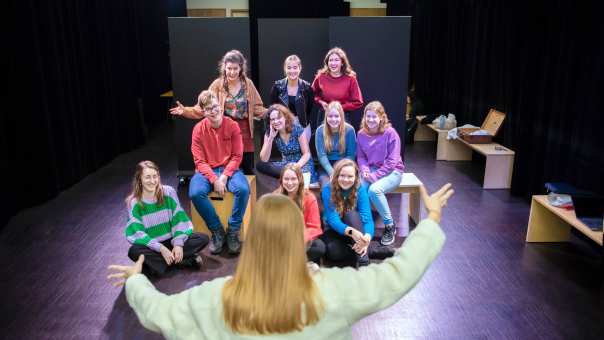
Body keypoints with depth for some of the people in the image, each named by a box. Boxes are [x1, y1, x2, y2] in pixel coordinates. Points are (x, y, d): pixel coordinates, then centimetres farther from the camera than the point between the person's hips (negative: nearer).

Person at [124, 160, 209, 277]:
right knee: (134, 251, -35)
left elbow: (179, 219, -7)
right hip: (151, 245, -2)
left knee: (203, 238, -18)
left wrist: (178, 244, -20)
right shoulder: (134, 202, -12)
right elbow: (137, 232, -15)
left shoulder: (169, 192, -7)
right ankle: (188, 260, -26)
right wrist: (161, 248, -24)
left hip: (171, 240, 2)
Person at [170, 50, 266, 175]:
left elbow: (256, 108, 4)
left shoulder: (248, 84, 0)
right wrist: (185, 110, -18)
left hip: (244, 132, 1)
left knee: (248, 169, 9)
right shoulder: (217, 84, -4)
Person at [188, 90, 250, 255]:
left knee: (243, 189, -31)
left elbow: (237, 156, -5)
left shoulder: (232, 125, -6)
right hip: (206, 171, 0)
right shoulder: (198, 129, -6)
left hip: (229, 169, 0)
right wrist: (214, 180, -20)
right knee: (195, 193, -30)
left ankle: (233, 232, -11)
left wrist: (224, 176, -18)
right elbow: (199, 161, -6)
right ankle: (217, 231, -9)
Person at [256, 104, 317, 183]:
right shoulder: (269, 133, -5)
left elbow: (307, 153, -8)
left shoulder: (297, 129, -12)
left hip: (302, 164, -5)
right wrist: (271, 138, -21)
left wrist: (297, 166, -27)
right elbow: (264, 160, -12)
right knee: (260, 165, -21)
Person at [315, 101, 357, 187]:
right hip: (326, 167, 0)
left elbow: (351, 155, -3)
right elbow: (321, 155, -8)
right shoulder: (320, 130, -2)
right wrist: (332, 172, -22)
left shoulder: (349, 130, -3)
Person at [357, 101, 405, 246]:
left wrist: (375, 175, -19)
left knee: (374, 189, -33)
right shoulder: (361, 134, 3)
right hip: (371, 169, 4)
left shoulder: (390, 133, -12)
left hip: (391, 171, -4)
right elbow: (361, 156, 9)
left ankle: (390, 226, -12)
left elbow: (392, 161, -14)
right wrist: (365, 170, -12)